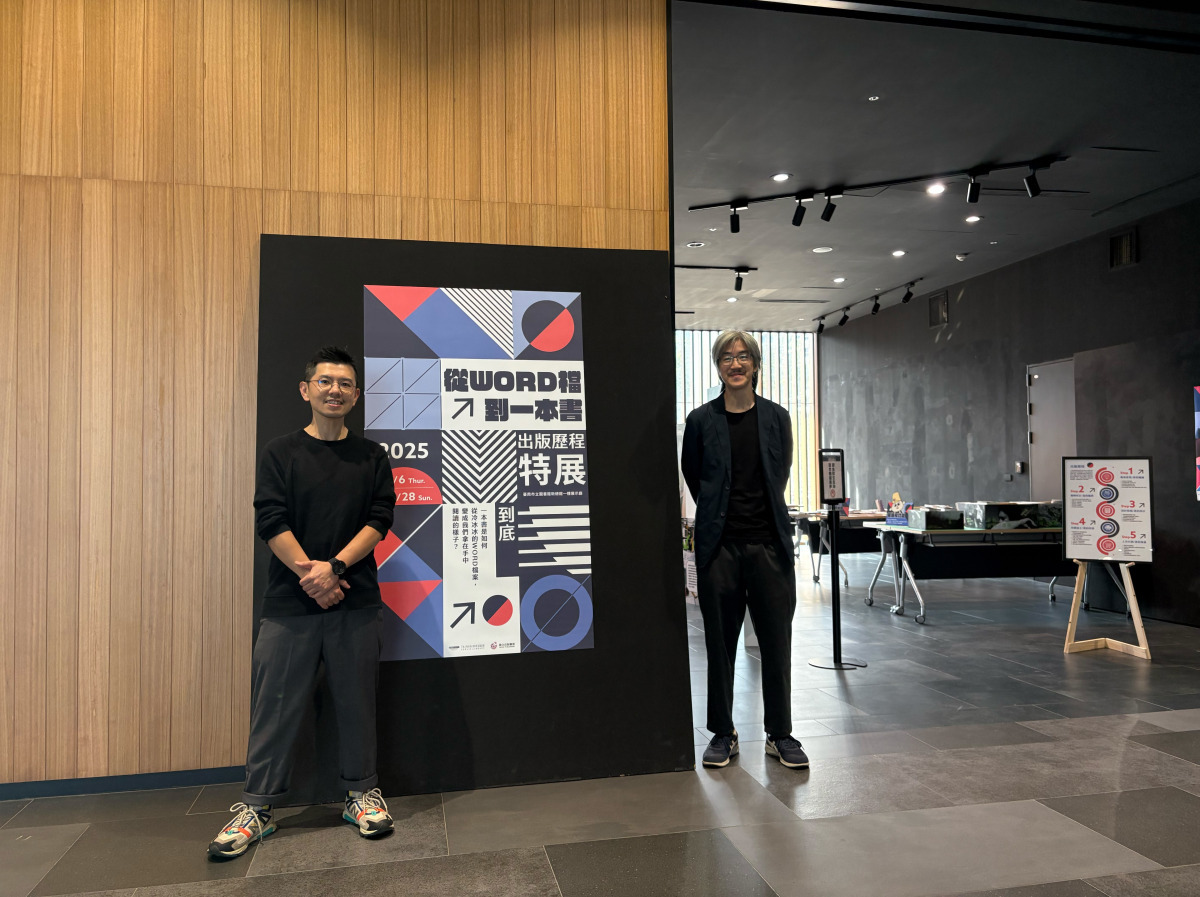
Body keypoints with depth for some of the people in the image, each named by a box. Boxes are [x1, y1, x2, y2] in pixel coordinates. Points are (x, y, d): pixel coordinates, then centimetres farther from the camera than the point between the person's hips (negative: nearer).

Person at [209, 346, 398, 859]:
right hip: (289, 601, -1)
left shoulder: (371, 457, 9)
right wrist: (308, 573, -14)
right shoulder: (280, 453, 6)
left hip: (356, 601, 1)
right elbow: (270, 520, -4)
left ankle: (362, 793, 23)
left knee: (357, 701, 8)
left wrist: (334, 567, -13)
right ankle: (257, 805, 17)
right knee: (275, 703, 4)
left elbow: (380, 519, -1)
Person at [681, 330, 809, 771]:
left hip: (769, 542, 1)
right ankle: (723, 734, 22)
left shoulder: (776, 417, 5)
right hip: (719, 545, -1)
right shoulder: (701, 420, 0)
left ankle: (780, 734, 21)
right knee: (720, 643, 7)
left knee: (777, 640, 6)